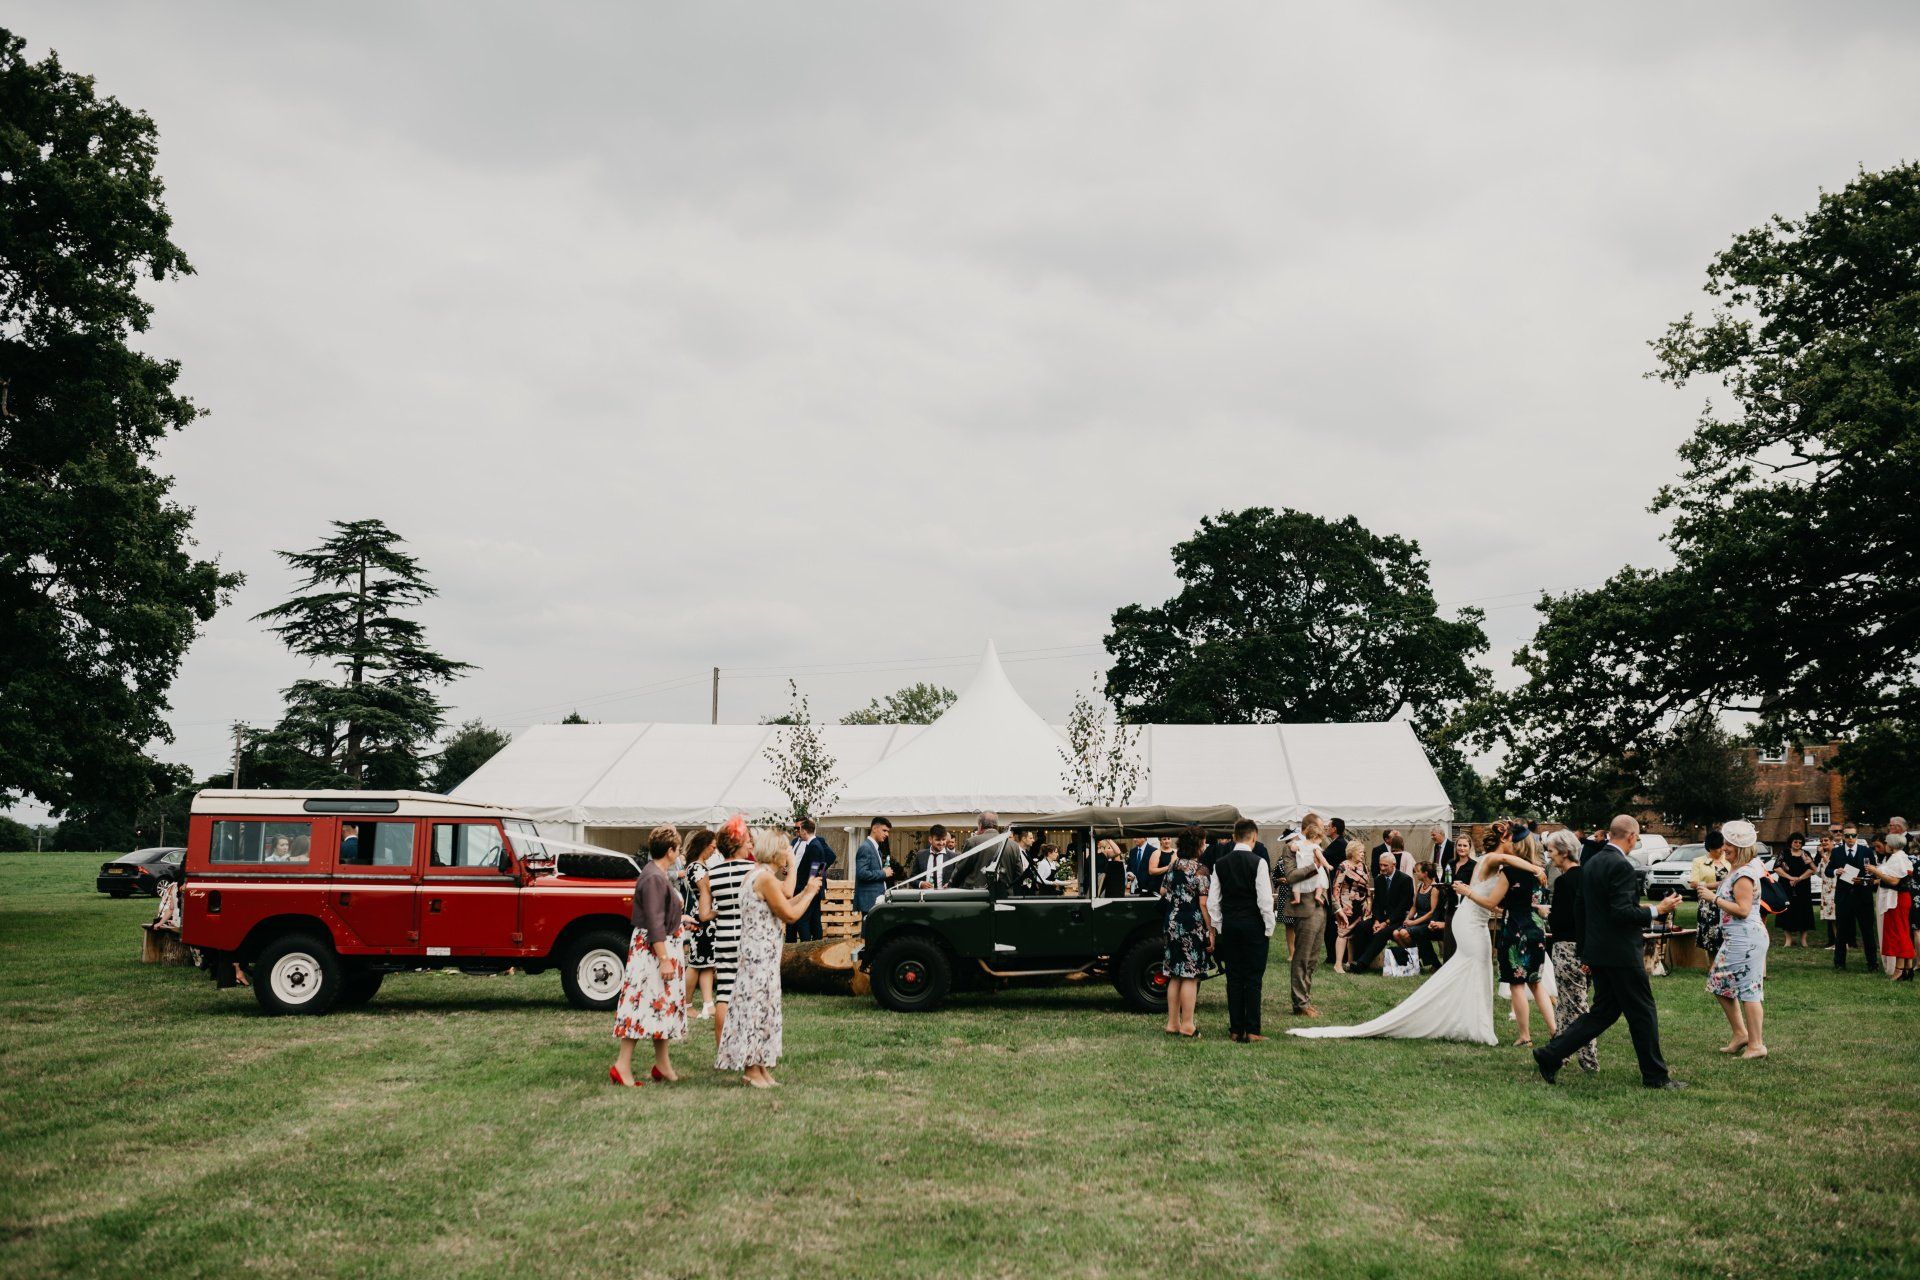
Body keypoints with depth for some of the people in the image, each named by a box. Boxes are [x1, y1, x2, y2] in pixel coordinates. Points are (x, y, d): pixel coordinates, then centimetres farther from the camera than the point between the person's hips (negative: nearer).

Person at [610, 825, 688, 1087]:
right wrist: (664, 959, -25)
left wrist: (679, 922, 41)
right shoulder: (654, 878, -21)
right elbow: (654, 924, -24)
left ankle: (663, 1064, 19)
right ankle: (623, 1064, -5)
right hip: (652, 947, -11)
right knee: (644, 1002, -8)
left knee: (663, 1004, 13)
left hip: (666, 944, 11)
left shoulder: (660, 875, 11)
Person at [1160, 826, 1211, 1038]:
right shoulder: (1199, 870, -12)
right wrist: (1211, 931, -10)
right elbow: (1204, 904, -15)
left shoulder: (1172, 867, 7)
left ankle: (1172, 1023, 15)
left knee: (1175, 976, 11)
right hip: (1194, 927, -7)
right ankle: (1187, 1025, 0)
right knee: (1191, 976, -2)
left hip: (1172, 925, 7)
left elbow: (1163, 891, 17)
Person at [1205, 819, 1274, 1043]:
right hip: (1253, 924, -4)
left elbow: (1212, 900, 4)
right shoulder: (1257, 862, -11)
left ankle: (1236, 1030, 10)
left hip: (1228, 925, 4)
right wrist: (1269, 927, -2)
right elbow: (1265, 899, -12)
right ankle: (1252, 1031, -1)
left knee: (1234, 978, 8)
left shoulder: (1220, 863, 3)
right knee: (1254, 978, 1)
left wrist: (1218, 927, 12)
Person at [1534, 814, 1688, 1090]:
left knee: (1603, 1011, 13)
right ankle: (1656, 1076, 13)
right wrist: (1657, 910, -12)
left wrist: (1585, 953, 22)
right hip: (1622, 953, -9)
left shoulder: (1591, 863, 12)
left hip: (1597, 952, 9)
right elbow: (1622, 912, -24)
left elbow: (1581, 910, 17)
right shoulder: (1621, 866, -17)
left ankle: (1550, 1056, 7)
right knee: (1643, 1014, 4)